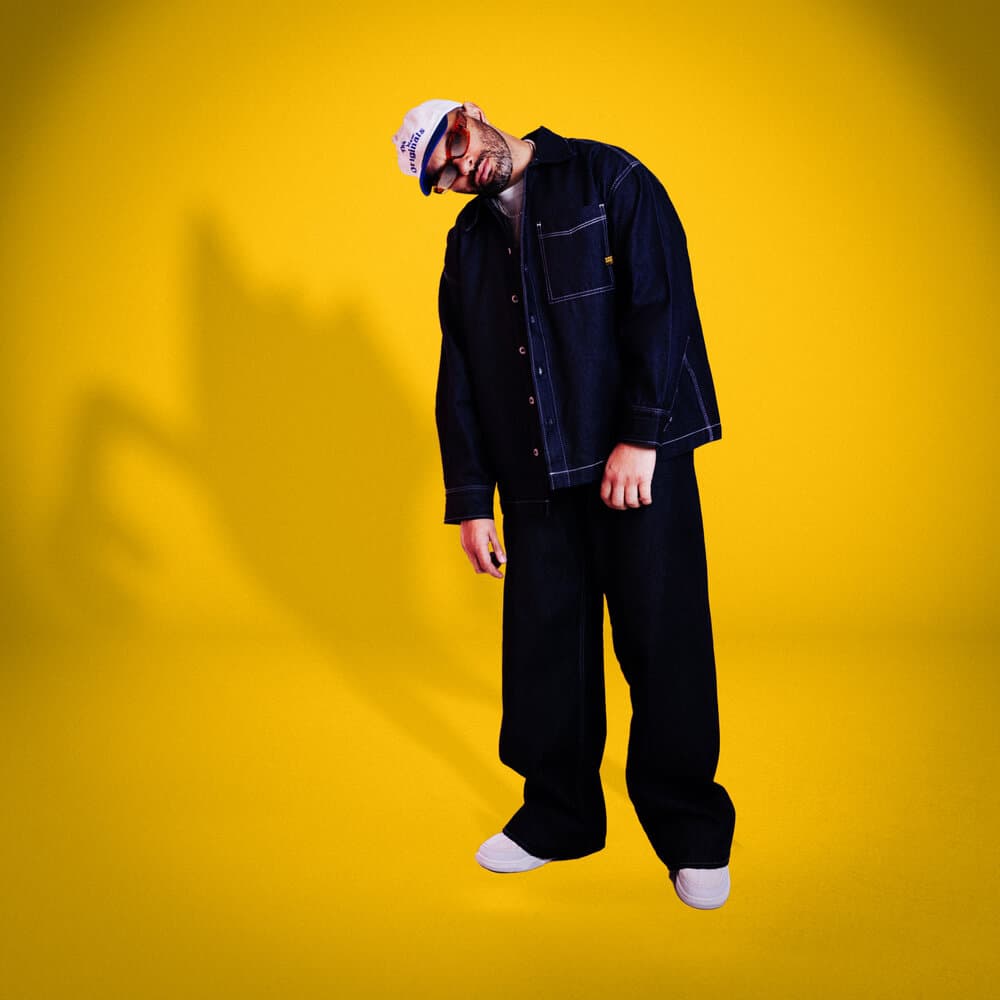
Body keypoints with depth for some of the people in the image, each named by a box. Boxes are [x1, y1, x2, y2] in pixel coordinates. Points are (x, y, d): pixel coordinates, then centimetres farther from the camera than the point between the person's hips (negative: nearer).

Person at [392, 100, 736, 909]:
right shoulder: (468, 243, 15)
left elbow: (662, 299, -10)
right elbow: (458, 381, 15)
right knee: (544, 646, 8)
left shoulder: (607, 178, 0)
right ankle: (559, 818, 27)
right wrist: (470, 500, 10)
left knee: (663, 641, -1)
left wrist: (641, 434, -16)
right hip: (536, 476, 5)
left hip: (640, 455, -4)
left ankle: (691, 833, 17)